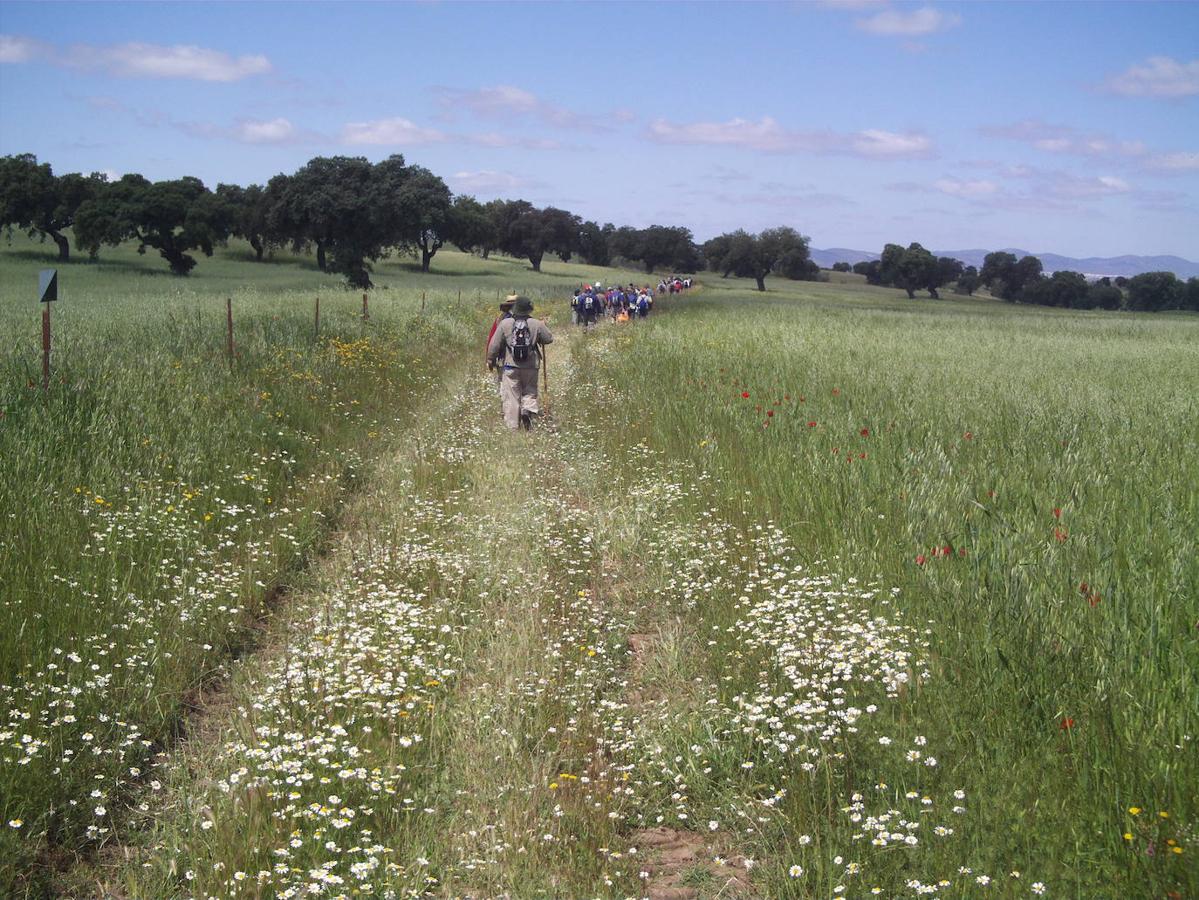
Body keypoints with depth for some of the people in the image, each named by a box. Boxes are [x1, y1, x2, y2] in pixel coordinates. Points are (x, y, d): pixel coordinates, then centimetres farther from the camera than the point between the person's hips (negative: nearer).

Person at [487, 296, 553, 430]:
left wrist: (490, 360, 11)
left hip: (510, 365, -1)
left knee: (511, 397, 4)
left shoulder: (505, 324, -5)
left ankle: (512, 426, 2)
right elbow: (549, 339, 7)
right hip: (531, 367, 1)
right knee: (530, 391, 19)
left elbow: (494, 344, -3)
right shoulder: (536, 324, -4)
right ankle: (529, 408, -10)